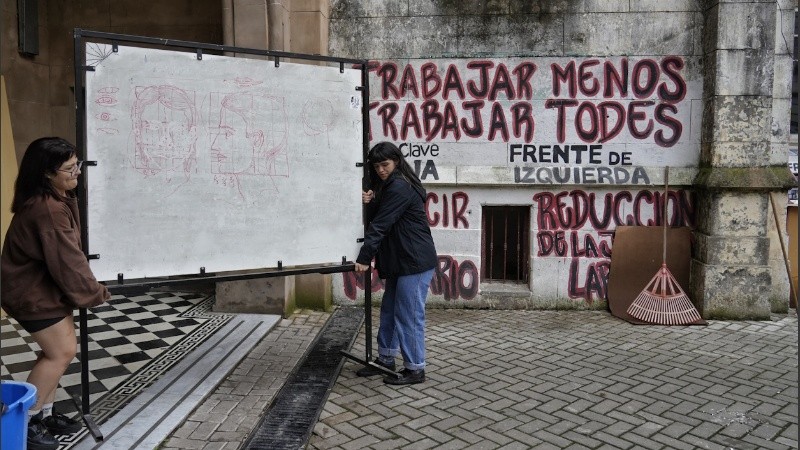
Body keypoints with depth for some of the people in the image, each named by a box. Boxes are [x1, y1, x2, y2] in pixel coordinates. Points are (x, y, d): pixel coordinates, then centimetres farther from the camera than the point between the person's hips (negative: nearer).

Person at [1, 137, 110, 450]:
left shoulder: (55, 199, 4)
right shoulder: (48, 210, -29)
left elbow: (65, 255, 11)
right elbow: (66, 261, -26)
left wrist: (87, 289, 11)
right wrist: (95, 294, -14)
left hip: (43, 286, 10)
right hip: (34, 292, -10)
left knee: (56, 351, 13)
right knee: (61, 352, -4)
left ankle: (43, 414, 25)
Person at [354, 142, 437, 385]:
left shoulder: (400, 187, -15)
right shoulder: (389, 186, 17)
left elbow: (381, 225, -19)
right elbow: (379, 218, 15)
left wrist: (364, 258, -20)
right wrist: (371, 203, -4)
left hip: (415, 262, -10)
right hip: (400, 262, 10)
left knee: (409, 315, -3)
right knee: (389, 311, 16)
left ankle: (415, 369, 8)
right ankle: (385, 359, 29)